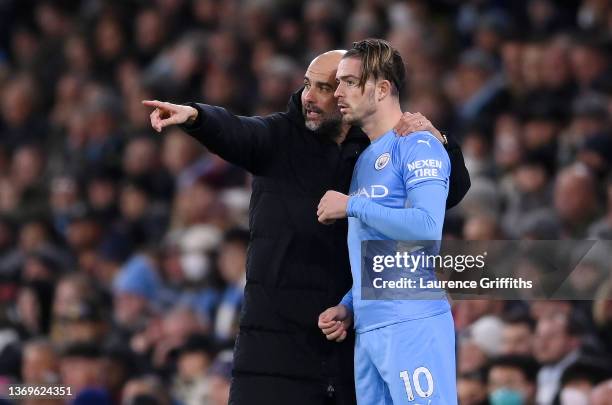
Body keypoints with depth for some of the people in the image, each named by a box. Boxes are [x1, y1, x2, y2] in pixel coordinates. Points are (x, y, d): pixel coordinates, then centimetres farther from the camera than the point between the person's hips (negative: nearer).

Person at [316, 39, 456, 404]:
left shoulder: (418, 146, -5)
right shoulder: (364, 159, 22)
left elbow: (426, 227, -19)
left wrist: (352, 206, -10)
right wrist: (349, 306, 12)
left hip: (413, 323, -8)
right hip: (367, 329, 8)